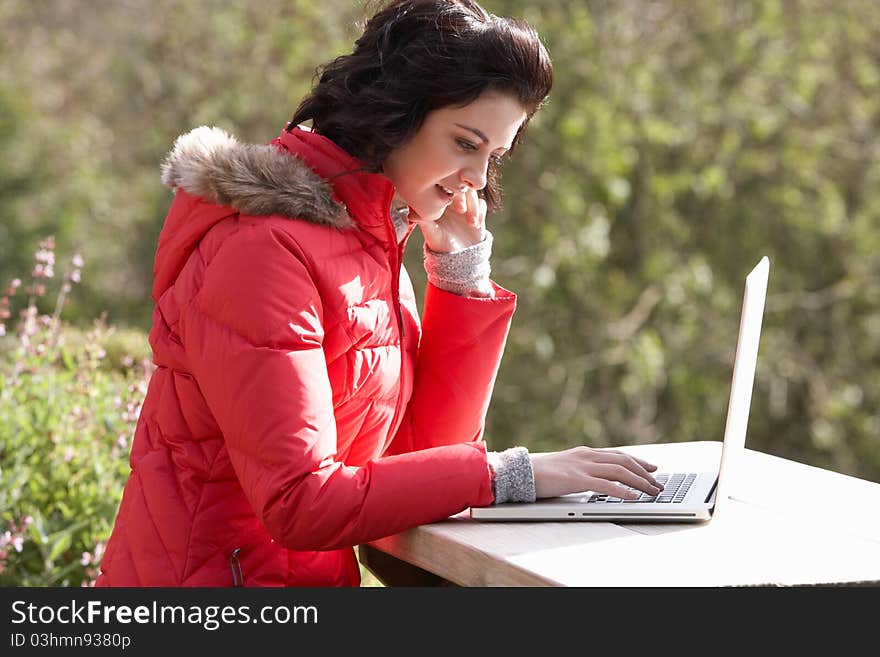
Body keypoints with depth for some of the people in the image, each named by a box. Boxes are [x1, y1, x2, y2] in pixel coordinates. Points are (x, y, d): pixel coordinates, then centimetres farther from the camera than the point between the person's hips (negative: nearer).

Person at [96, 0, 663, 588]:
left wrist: (462, 270, 2)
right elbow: (300, 504, -22)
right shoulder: (266, 248, -17)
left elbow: (421, 444, 8)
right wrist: (504, 474, -20)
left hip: (314, 572, 8)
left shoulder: (375, 242, 10)